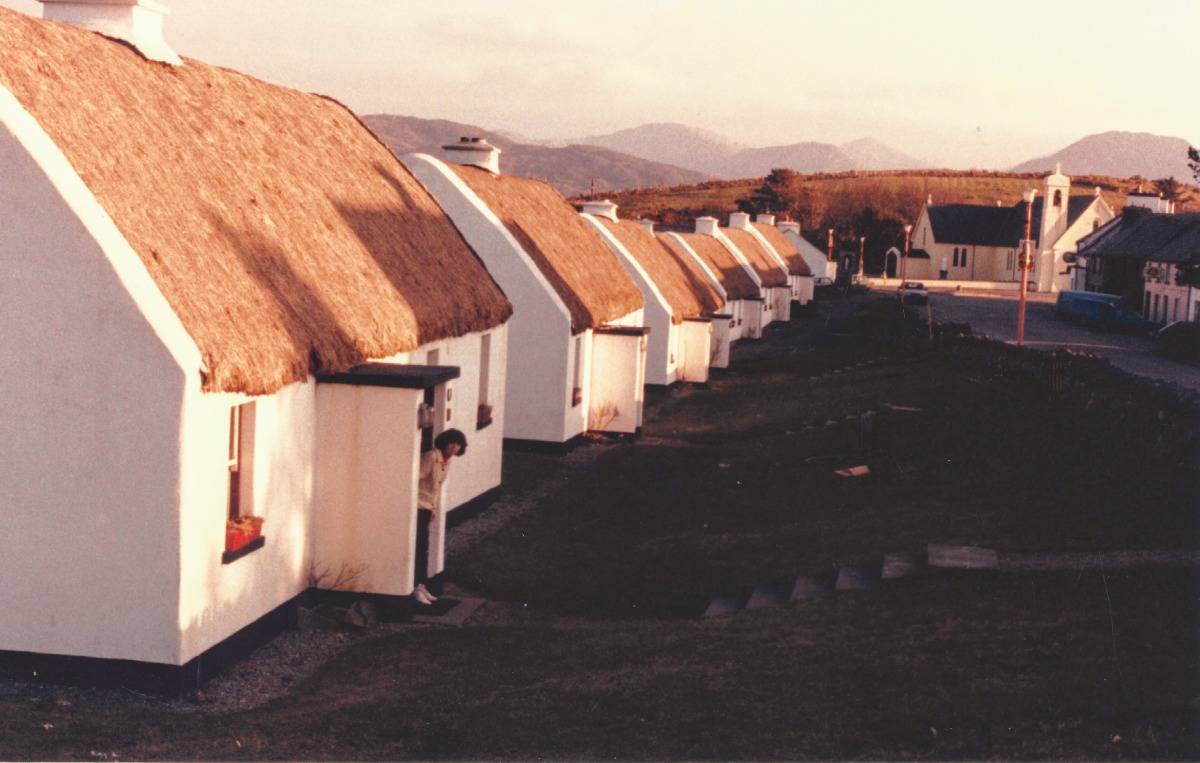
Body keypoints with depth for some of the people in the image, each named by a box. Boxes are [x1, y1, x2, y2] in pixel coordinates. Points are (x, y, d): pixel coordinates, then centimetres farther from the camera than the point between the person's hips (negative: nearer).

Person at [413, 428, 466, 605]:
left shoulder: (447, 461, 7)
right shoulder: (431, 457, -19)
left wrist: (435, 508, 12)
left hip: (427, 508, 9)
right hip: (417, 506, -9)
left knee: (423, 548, 13)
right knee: (418, 547, -8)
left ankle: (422, 586, 21)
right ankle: (417, 587, -5)